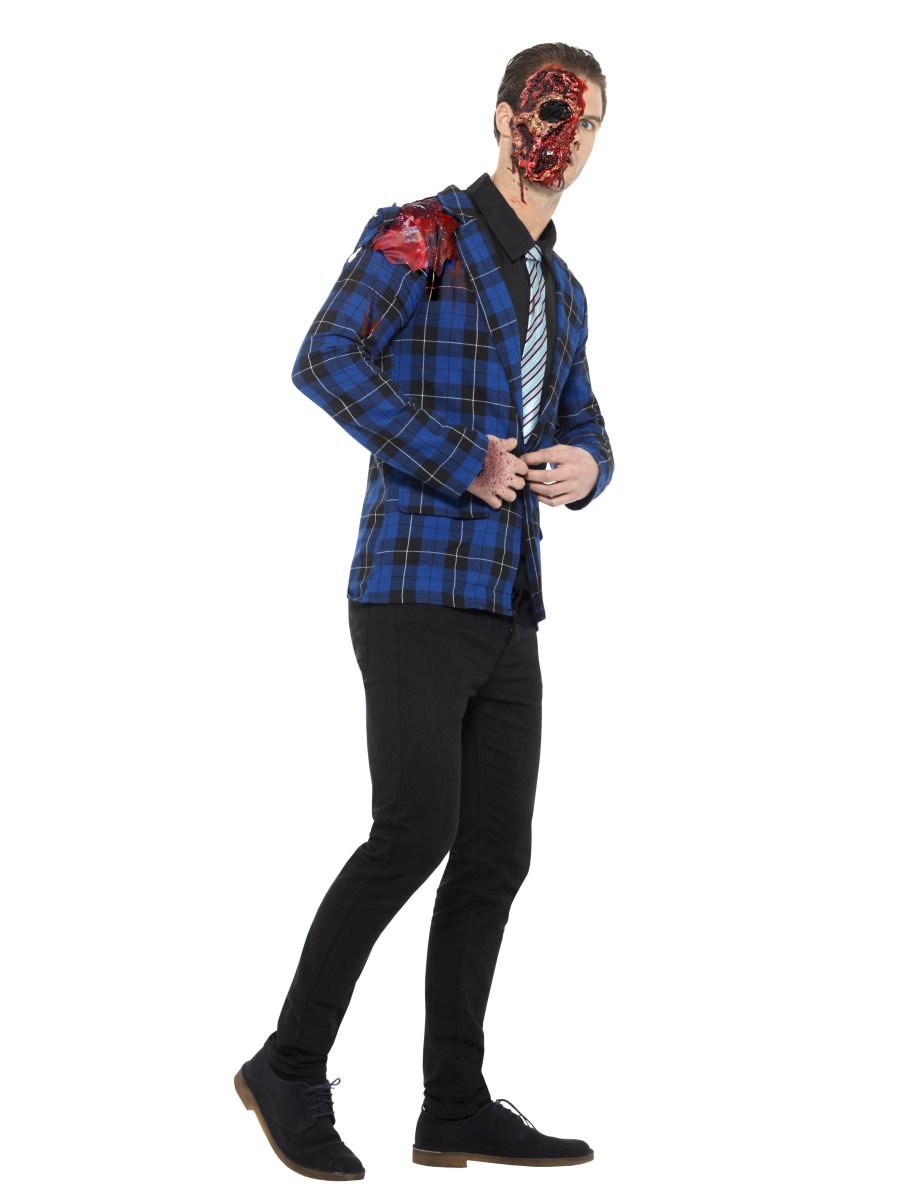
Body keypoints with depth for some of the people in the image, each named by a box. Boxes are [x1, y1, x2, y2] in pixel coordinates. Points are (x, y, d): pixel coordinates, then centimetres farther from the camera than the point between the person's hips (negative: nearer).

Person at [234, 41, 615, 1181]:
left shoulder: (561, 291, 20)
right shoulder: (420, 232, -4)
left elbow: (583, 436, 24)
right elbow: (327, 361, -19)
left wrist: (582, 468, -2)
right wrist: (464, 463, -19)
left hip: (507, 607, 8)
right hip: (414, 587, -8)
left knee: (495, 854, 4)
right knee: (417, 833, -15)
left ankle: (455, 1108, 11)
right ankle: (292, 1066, 1)